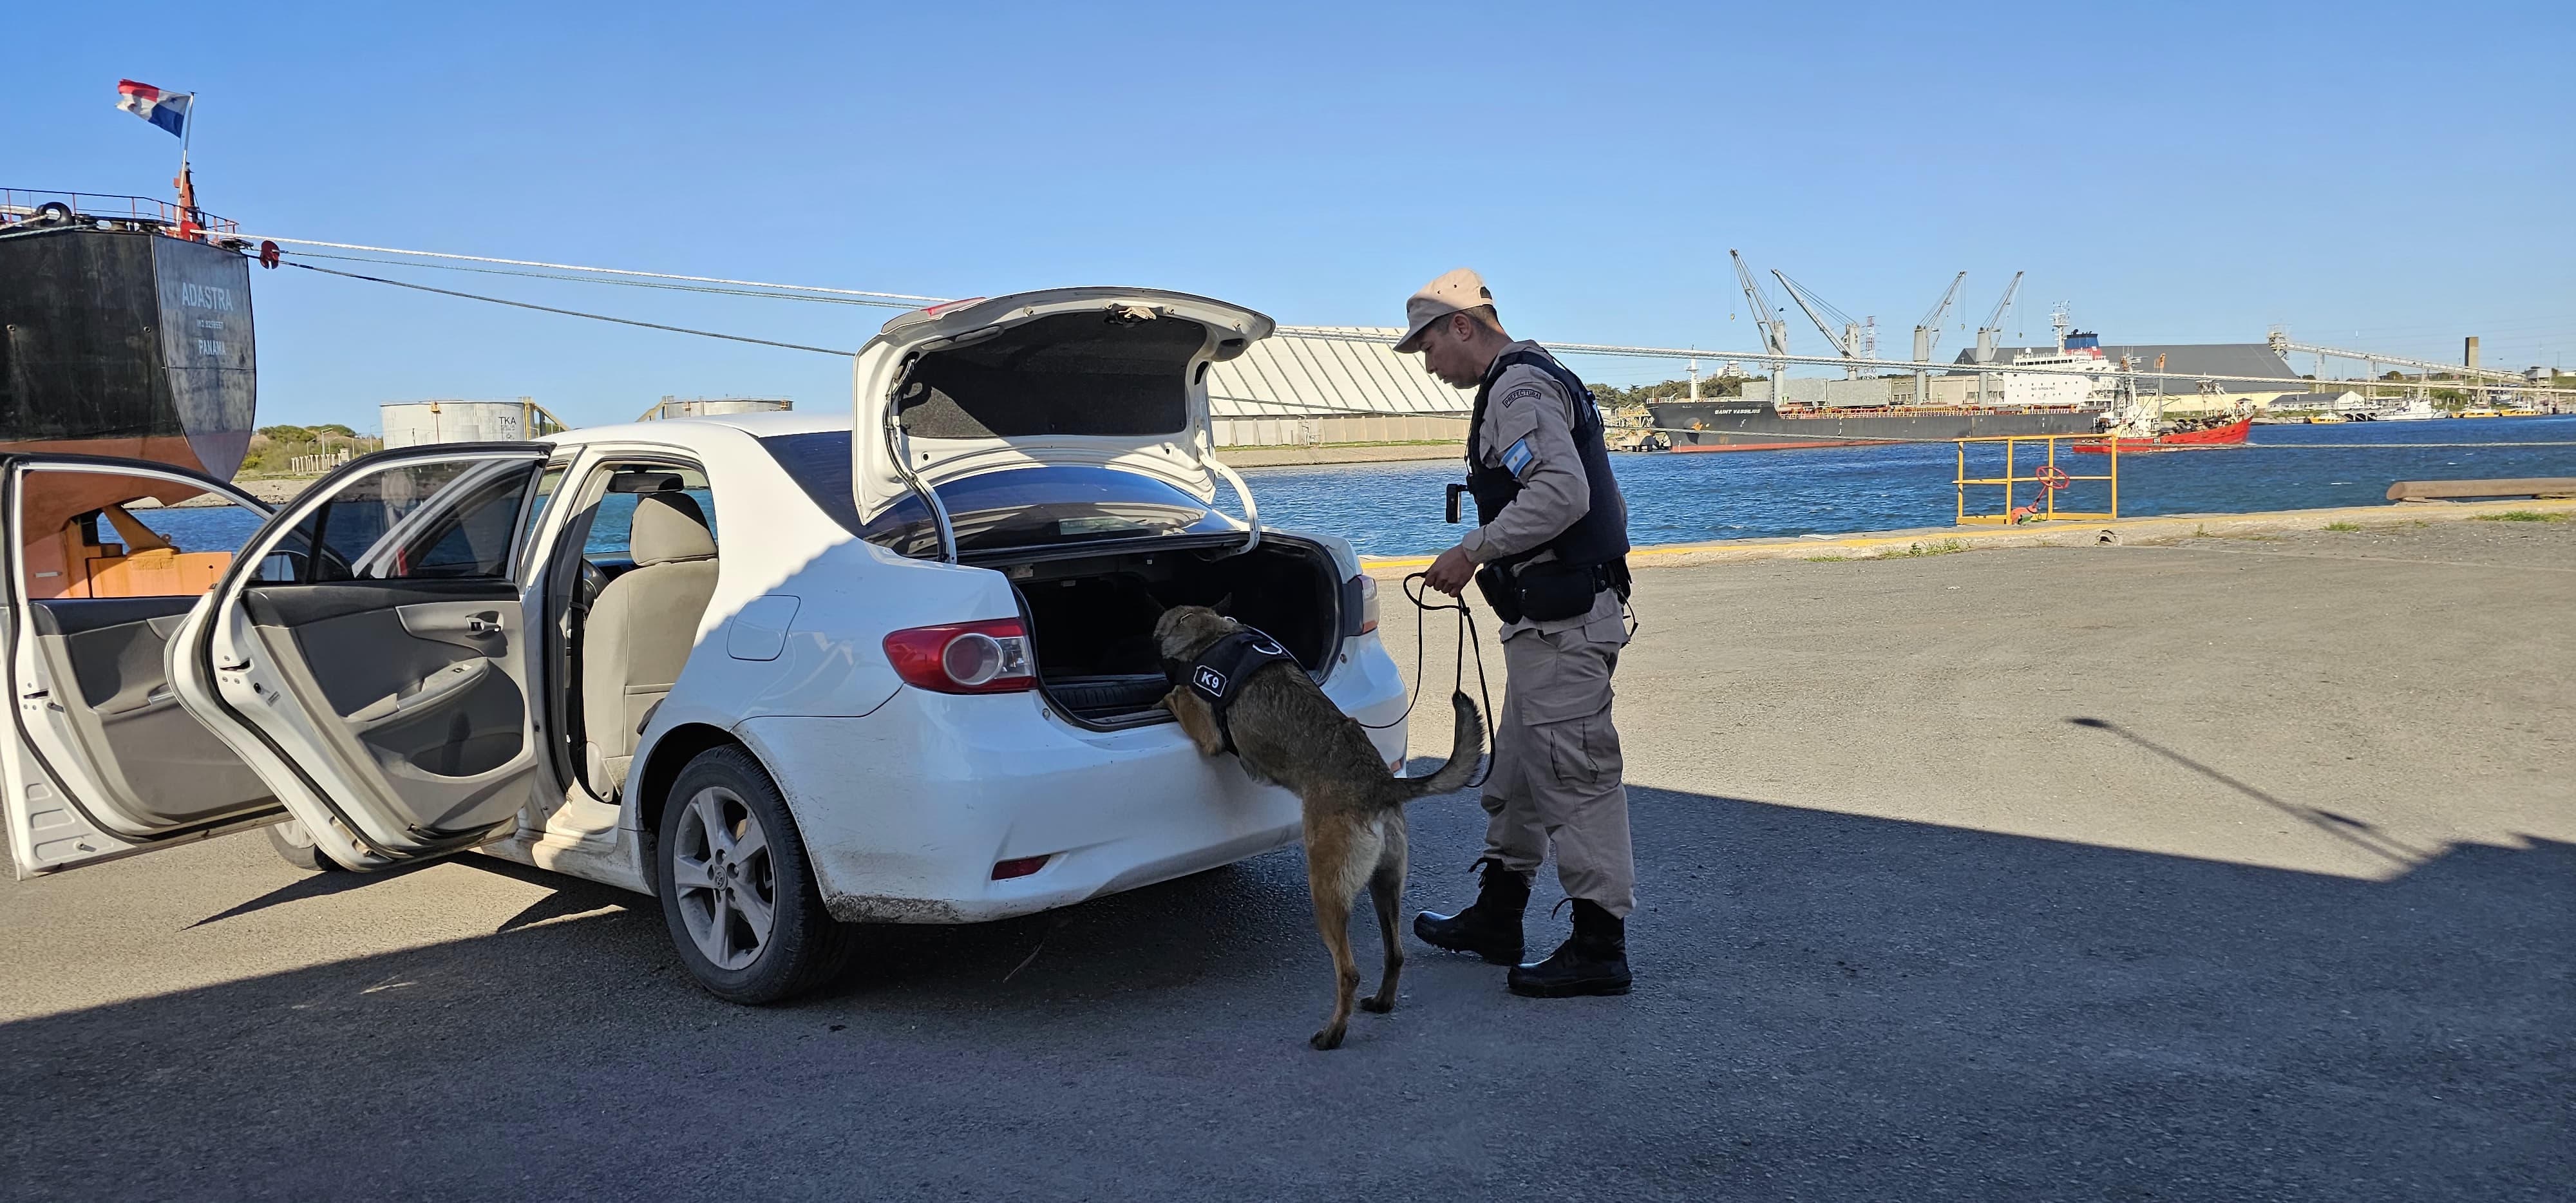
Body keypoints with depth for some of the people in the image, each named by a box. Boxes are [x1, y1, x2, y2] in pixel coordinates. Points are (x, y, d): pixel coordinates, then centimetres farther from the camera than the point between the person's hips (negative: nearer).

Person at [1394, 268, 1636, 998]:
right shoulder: (1539, 381, 22)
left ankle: (1599, 949, 2)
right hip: (1553, 619, 11)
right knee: (1517, 771, 18)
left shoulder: (1518, 388, -12)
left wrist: (1473, 551, -20)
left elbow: (1562, 493, -27)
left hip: (1562, 625, -11)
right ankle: (1497, 919, 29)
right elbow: (1603, 500, 25)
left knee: (1575, 778, -6)